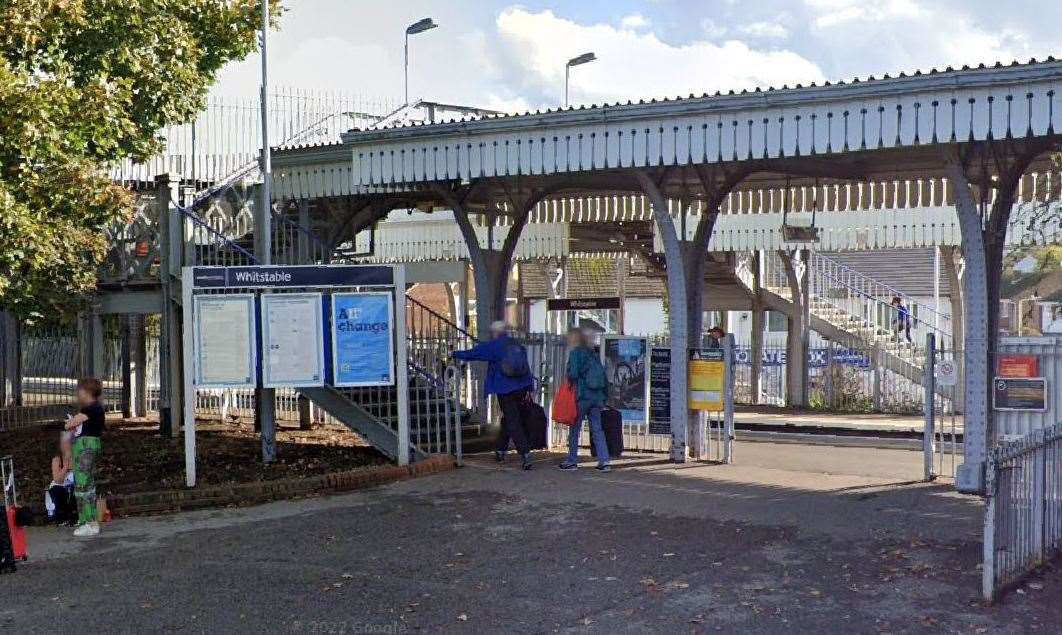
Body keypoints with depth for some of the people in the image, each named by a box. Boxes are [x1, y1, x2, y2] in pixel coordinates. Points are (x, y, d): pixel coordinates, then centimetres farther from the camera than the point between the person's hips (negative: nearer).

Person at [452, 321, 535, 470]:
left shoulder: (492, 346, -6)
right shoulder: (518, 346, 9)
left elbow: (471, 354, 1)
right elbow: (527, 368, 8)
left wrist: (455, 354, 17)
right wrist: (528, 389, 9)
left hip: (505, 391, -6)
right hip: (521, 389, 6)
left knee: (512, 423, -5)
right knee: (507, 420, 19)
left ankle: (525, 454, -16)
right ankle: (500, 451, 29)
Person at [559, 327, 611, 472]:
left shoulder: (575, 353, -6)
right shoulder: (592, 354, 14)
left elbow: (573, 374, -17)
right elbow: (603, 375, 14)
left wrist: (568, 380, 3)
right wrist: (604, 397, 18)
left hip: (581, 396, -6)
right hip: (597, 397, 6)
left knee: (575, 428, 4)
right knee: (597, 429, 7)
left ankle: (572, 461, 9)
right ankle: (604, 461, 0)